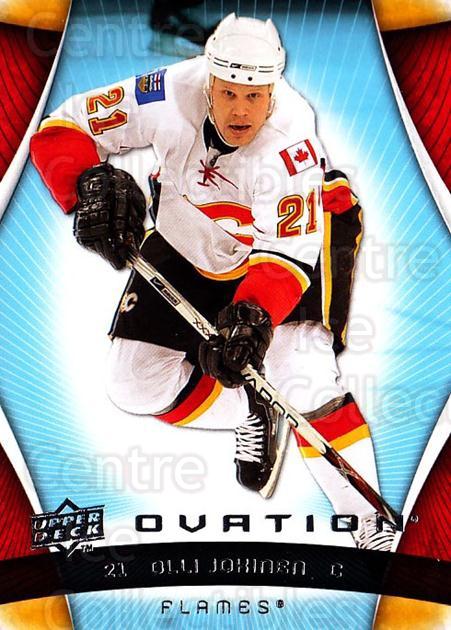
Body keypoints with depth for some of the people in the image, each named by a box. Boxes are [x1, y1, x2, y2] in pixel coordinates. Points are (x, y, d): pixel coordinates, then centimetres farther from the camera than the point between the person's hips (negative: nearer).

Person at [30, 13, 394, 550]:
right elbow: (62, 129, -17)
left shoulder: (291, 138, -32)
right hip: (187, 246, 4)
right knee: (135, 386, -1)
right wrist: (90, 185, -37)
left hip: (287, 237, -3)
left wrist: (255, 314, -51)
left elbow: (288, 251, -33)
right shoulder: (171, 95, -24)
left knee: (304, 382, -24)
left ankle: (371, 524, -2)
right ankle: (251, 410, 19)